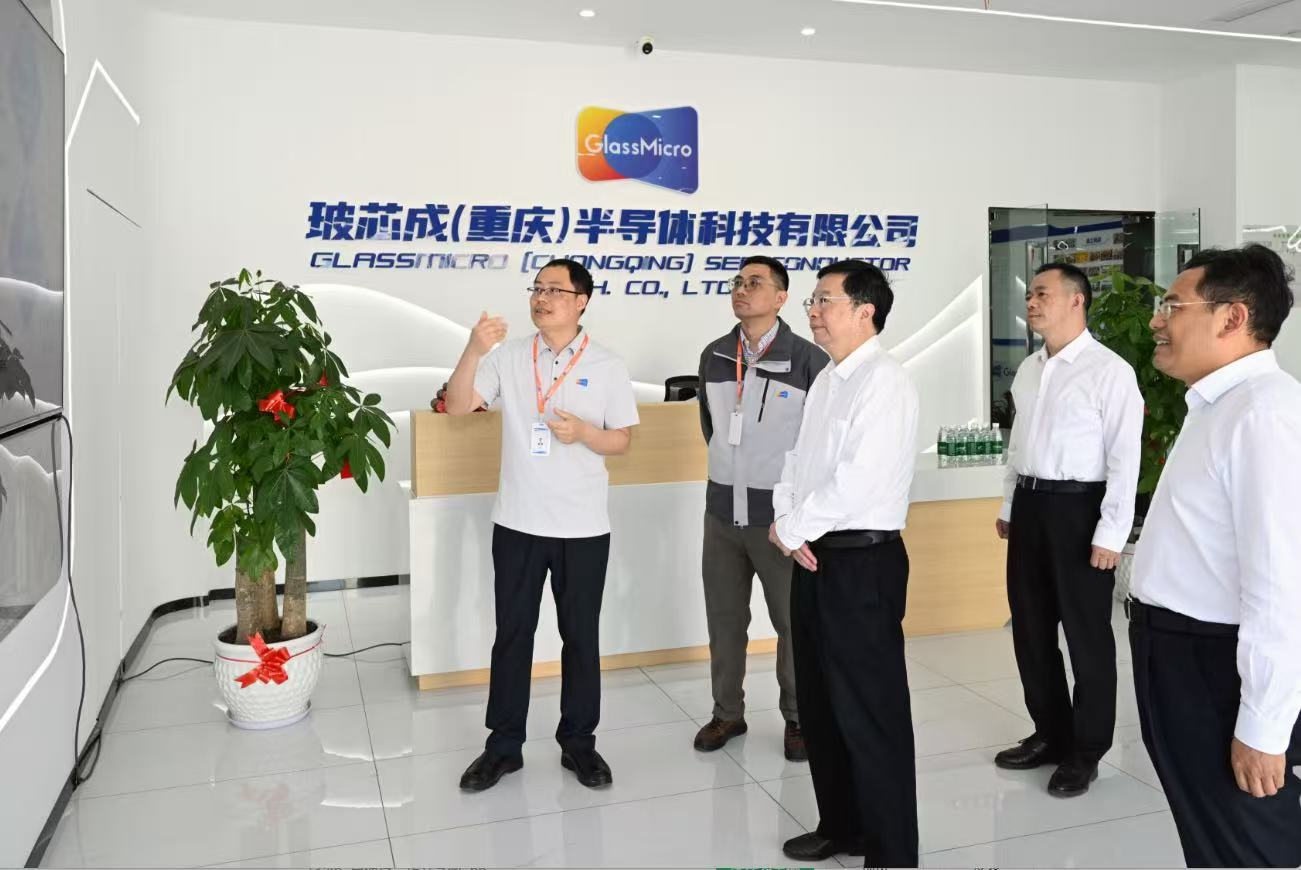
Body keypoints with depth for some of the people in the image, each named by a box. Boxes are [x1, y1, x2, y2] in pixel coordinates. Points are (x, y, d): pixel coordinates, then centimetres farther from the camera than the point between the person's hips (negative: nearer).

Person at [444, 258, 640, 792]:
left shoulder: (606, 366, -1)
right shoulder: (508, 357, 1)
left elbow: (623, 441, 1)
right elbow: (457, 407, -7)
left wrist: (583, 432, -19)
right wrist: (474, 351, -21)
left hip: (583, 527, -1)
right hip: (518, 523, 1)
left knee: (581, 636, 10)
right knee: (512, 635, 11)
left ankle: (578, 743, 26)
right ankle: (503, 746, 24)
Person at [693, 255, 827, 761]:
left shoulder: (808, 360, -11)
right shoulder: (714, 357, 5)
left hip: (781, 512, -4)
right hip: (722, 510, 5)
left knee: (793, 621, 6)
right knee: (724, 618, 13)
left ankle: (798, 718, 24)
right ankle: (728, 713, 30)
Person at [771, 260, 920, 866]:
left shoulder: (883, 382, -15)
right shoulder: (825, 380, 14)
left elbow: (855, 482, -23)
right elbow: (797, 461, 14)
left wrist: (789, 528, -12)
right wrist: (790, 524, -3)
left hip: (863, 563, -9)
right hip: (814, 558, 9)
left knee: (870, 714, 1)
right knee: (819, 704, 18)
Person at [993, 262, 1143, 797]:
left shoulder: (1110, 371, -12)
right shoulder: (1028, 370, 10)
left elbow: (1125, 458, -14)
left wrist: (1111, 533, -16)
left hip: (1078, 507, -7)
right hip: (1030, 505, 7)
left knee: (1086, 634, 7)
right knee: (1030, 629, 15)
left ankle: (1086, 750, 24)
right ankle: (1049, 733, 33)